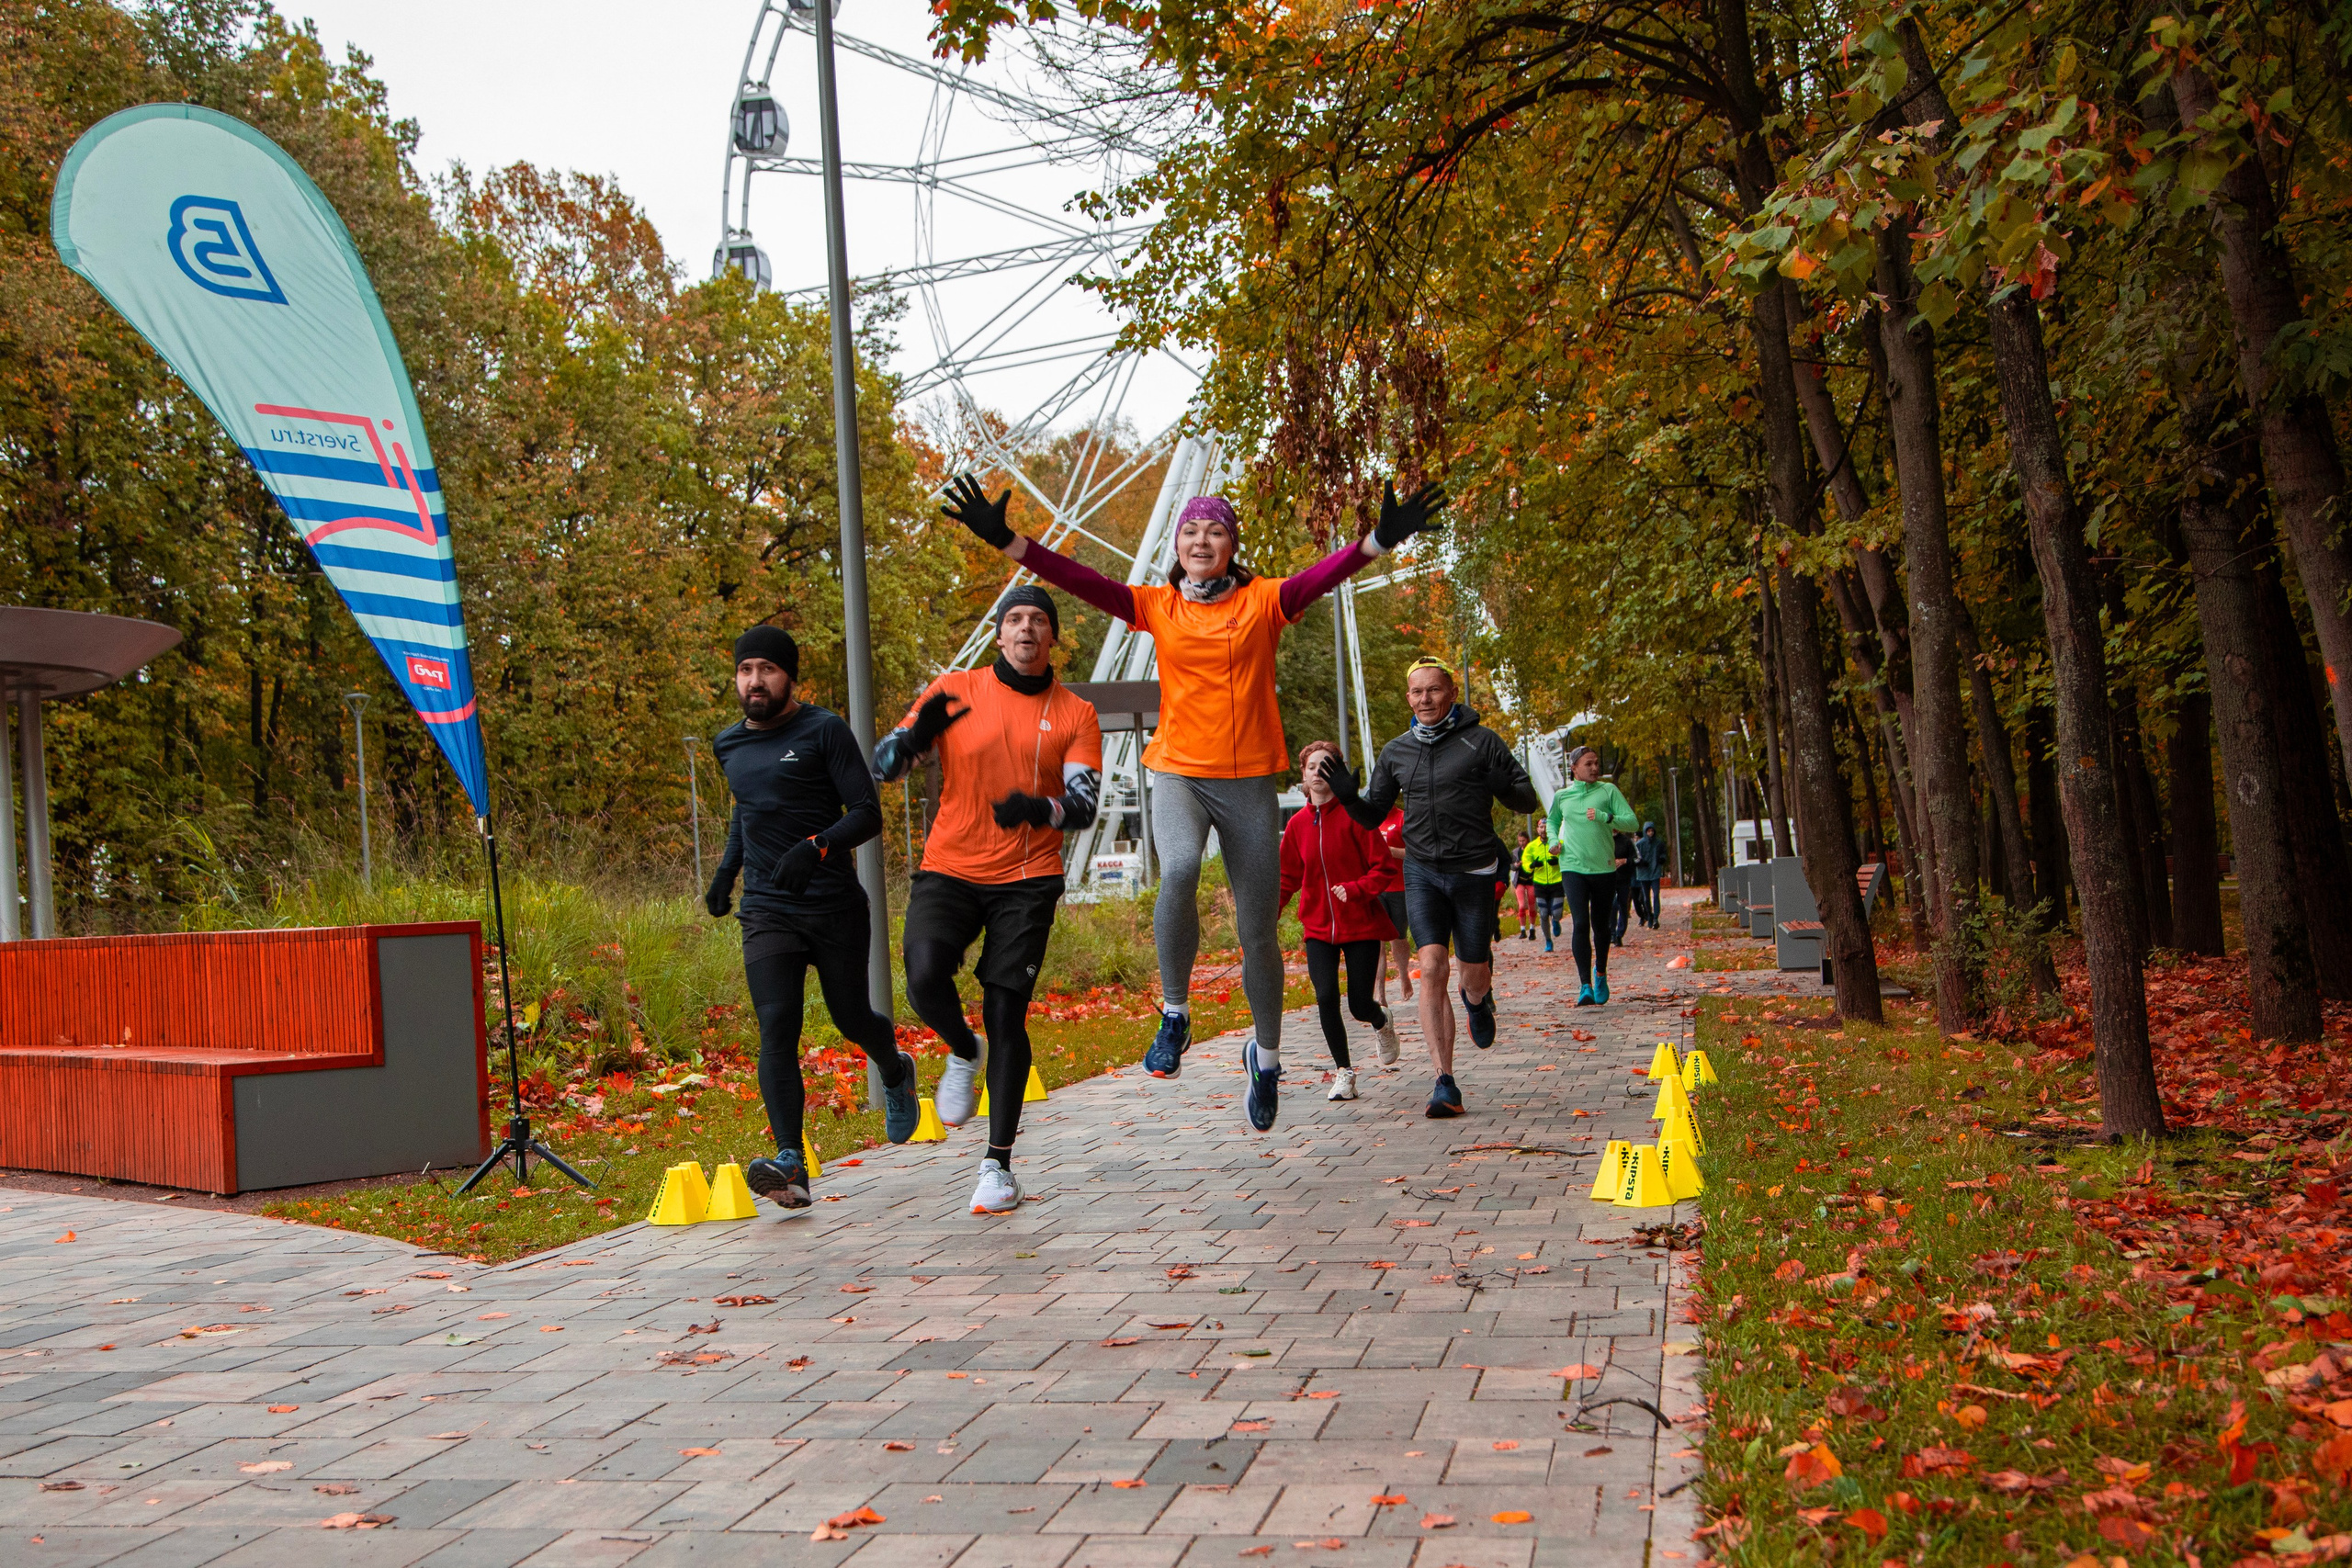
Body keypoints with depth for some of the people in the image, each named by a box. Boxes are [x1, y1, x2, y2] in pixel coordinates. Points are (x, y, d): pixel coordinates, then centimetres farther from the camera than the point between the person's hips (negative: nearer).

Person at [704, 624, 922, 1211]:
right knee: (776, 1028, -14)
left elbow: (868, 813, -12)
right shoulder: (729, 745, 13)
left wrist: (817, 845, -28)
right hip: (767, 913, 3)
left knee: (851, 1018, 10)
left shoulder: (824, 731, -6)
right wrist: (727, 869, 18)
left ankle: (896, 1073, 46)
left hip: (836, 907, -3)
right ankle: (792, 1167, -20)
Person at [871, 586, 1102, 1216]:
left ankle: (999, 1164, 9)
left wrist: (1040, 808, -25)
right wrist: (917, 733, -18)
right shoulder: (954, 691, 6)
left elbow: (1085, 805, -3)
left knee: (1006, 1015, -4)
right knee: (925, 976, -24)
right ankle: (963, 1054, 12)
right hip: (949, 870, 0)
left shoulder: (1075, 714, 6)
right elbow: (882, 766, 4)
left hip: (1027, 880, 0)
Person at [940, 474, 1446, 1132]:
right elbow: (1081, 581, -4)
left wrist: (1383, 538, -32)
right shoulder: (1157, 606, 5)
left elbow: (1324, 575, -15)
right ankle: (1174, 1014, -12)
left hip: (1248, 780, 0)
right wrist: (1005, 539, -14)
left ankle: (1266, 1055, 32)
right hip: (1178, 773, 0)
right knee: (1178, 870, -33)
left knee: (1258, 934, 6)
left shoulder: (1263, 601, 1)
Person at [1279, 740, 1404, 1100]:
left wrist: (1355, 890, -25)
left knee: (1359, 1005, -2)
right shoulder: (1298, 823, 4)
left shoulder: (1354, 815, -8)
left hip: (1360, 924, -3)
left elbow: (1382, 866, -8)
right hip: (1319, 927, 3)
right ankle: (1343, 1071, 5)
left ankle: (1382, 1023, 37)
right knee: (1326, 999, -14)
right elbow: (1288, 878, 11)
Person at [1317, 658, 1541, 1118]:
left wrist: (1503, 787, -22)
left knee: (1474, 975, 8)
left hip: (1473, 872, -1)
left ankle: (1479, 1002, 49)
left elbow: (1528, 801, 0)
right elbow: (1372, 816, 15)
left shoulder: (1482, 742, -2)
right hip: (1422, 871, 1)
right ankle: (1445, 1084, -14)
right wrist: (1346, 793, -5)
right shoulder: (1395, 753, 7)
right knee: (1431, 968, -15)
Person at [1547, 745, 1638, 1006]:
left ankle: (1600, 973, 36)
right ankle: (1585, 985, -13)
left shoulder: (1608, 791, 0)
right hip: (1573, 867, 0)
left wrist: (1604, 817, -23)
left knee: (1600, 925, 11)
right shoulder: (1562, 796, 5)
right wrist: (1554, 840, 5)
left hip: (1604, 868, 0)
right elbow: (1552, 821, 25)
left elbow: (1631, 821, -8)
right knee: (1580, 924, -13)